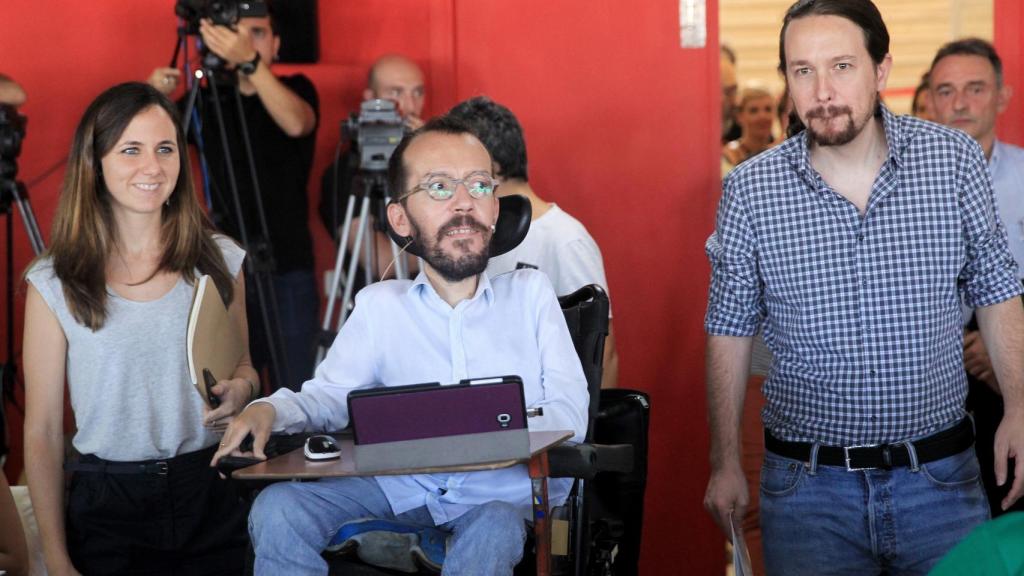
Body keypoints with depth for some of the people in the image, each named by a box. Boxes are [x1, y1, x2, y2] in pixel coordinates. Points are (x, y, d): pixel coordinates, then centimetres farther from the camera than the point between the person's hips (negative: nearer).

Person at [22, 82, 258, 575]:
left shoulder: (219, 261, 2)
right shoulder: (55, 284, -5)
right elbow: (43, 430, -4)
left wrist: (241, 389, -9)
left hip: (211, 502, 2)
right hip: (106, 511, -2)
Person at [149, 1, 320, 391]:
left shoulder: (297, 89, 2)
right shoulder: (208, 101, 9)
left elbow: (296, 123, -22)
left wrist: (251, 62, -37)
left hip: (287, 269, -2)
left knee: (294, 393, -5)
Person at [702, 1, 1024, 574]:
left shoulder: (955, 159, -5)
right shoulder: (749, 190, -5)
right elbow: (731, 332, 4)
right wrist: (726, 465, 4)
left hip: (941, 478, 1)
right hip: (808, 484, -1)